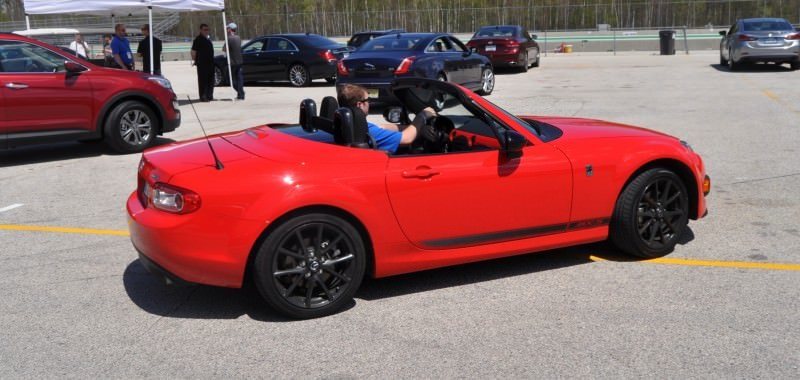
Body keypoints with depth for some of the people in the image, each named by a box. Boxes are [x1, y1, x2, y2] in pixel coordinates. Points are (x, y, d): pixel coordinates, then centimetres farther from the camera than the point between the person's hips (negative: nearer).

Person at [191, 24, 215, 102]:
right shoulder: (198, 39, -9)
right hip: (202, 63, -8)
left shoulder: (208, 39, 16)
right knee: (202, 80, -4)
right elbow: (193, 51, -11)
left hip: (210, 62, 8)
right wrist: (194, 60, -16)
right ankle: (203, 96, -1)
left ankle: (209, 96, 19)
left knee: (210, 80, 11)